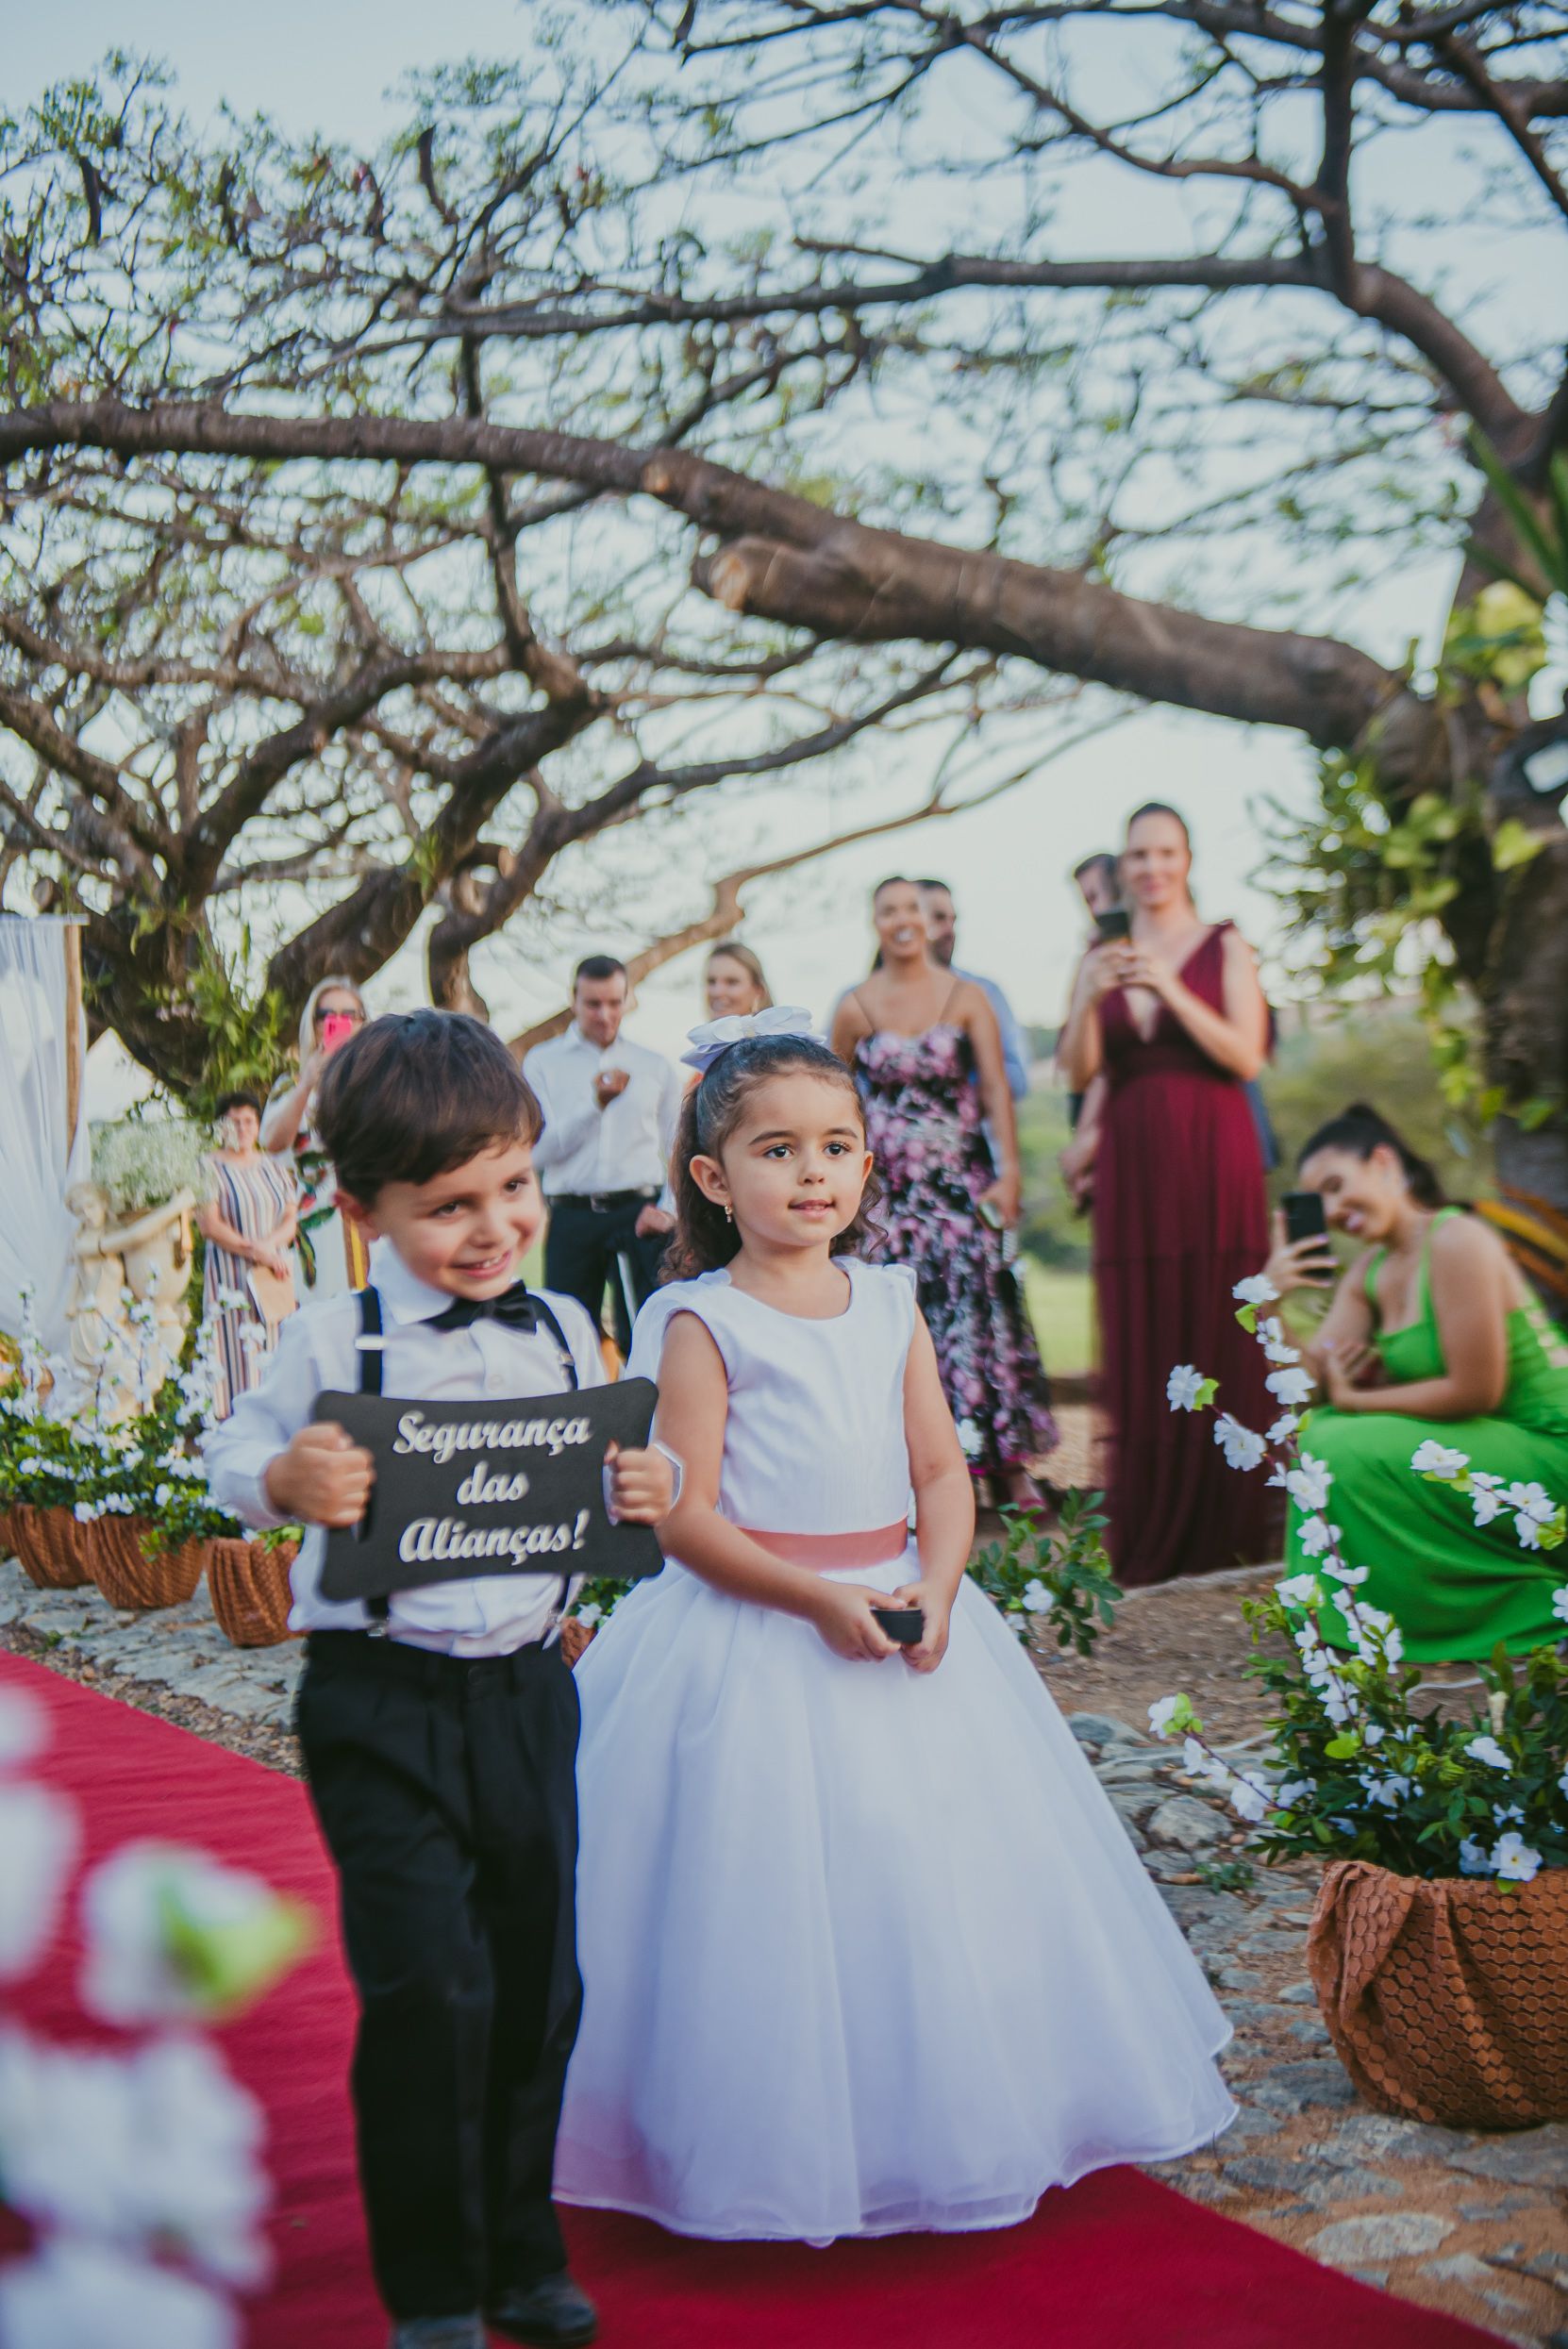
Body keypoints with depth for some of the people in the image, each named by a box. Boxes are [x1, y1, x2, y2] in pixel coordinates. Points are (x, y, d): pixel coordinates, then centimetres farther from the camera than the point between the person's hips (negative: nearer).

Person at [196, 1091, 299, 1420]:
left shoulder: (274, 1167, 15)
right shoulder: (210, 1167, 0)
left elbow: (291, 1219, 9)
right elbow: (209, 1225, -9)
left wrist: (268, 1244, -12)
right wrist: (255, 1251, -14)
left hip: (274, 1278, 5)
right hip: (231, 1276, -5)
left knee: (277, 1349, 1)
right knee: (238, 1350, -9)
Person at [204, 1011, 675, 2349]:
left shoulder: (561, 1332, 5)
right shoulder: (335, 1340, -8)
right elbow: (237, 1457, -3)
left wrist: (641, 1498, -8)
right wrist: (286, 1483, -24)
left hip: (528, 1690, 5)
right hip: (383, 1701, -4)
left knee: (538, 1983, 13)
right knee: (428, 1988, -6)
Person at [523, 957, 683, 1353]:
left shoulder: (655, 1067, 12)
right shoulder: (543, 1063, 7)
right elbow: (538, 1152, -3)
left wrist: (667, 1209, -2)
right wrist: (594, 1102, -12)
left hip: (638, 1214, 0)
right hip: (571, 1218, 0)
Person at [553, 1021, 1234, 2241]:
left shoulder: (890, 1305, 7)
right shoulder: (702, 1323, -9)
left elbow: (942, 1468, 7)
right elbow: (684, 1515, -13)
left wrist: (935, 1586, -11)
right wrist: (817, 1599, -21)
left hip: (902, 1621, 5)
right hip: (754, 1639, -5)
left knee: (934, 1877, 12)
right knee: (779, 1899, 0)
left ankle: (937, 2129, 31)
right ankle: (777, 2156, 18)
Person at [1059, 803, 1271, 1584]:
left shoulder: (1225, 948, 5)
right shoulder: (1102, 959, 13)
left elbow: (1247, 1056, -7)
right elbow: (1078, 1074, 5)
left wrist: (1169, 990, -16)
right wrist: (1090, 1001, -13)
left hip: (1211, 1159, -2)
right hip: (1132, 1163, 3)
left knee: (1218, 1336, -3)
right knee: (1141, 1341, 0)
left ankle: (1223, 1530, 4)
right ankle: (1151, 1537, 4)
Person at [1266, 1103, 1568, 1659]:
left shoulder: (1458, 1241, -19)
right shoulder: (1372, 1270, 7)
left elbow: (1474, 1391, -22)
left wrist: (1351, 1398, -12)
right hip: (1492, 1445, 9)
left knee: (1349, 1450, -18)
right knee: (1325, 1431, 3)